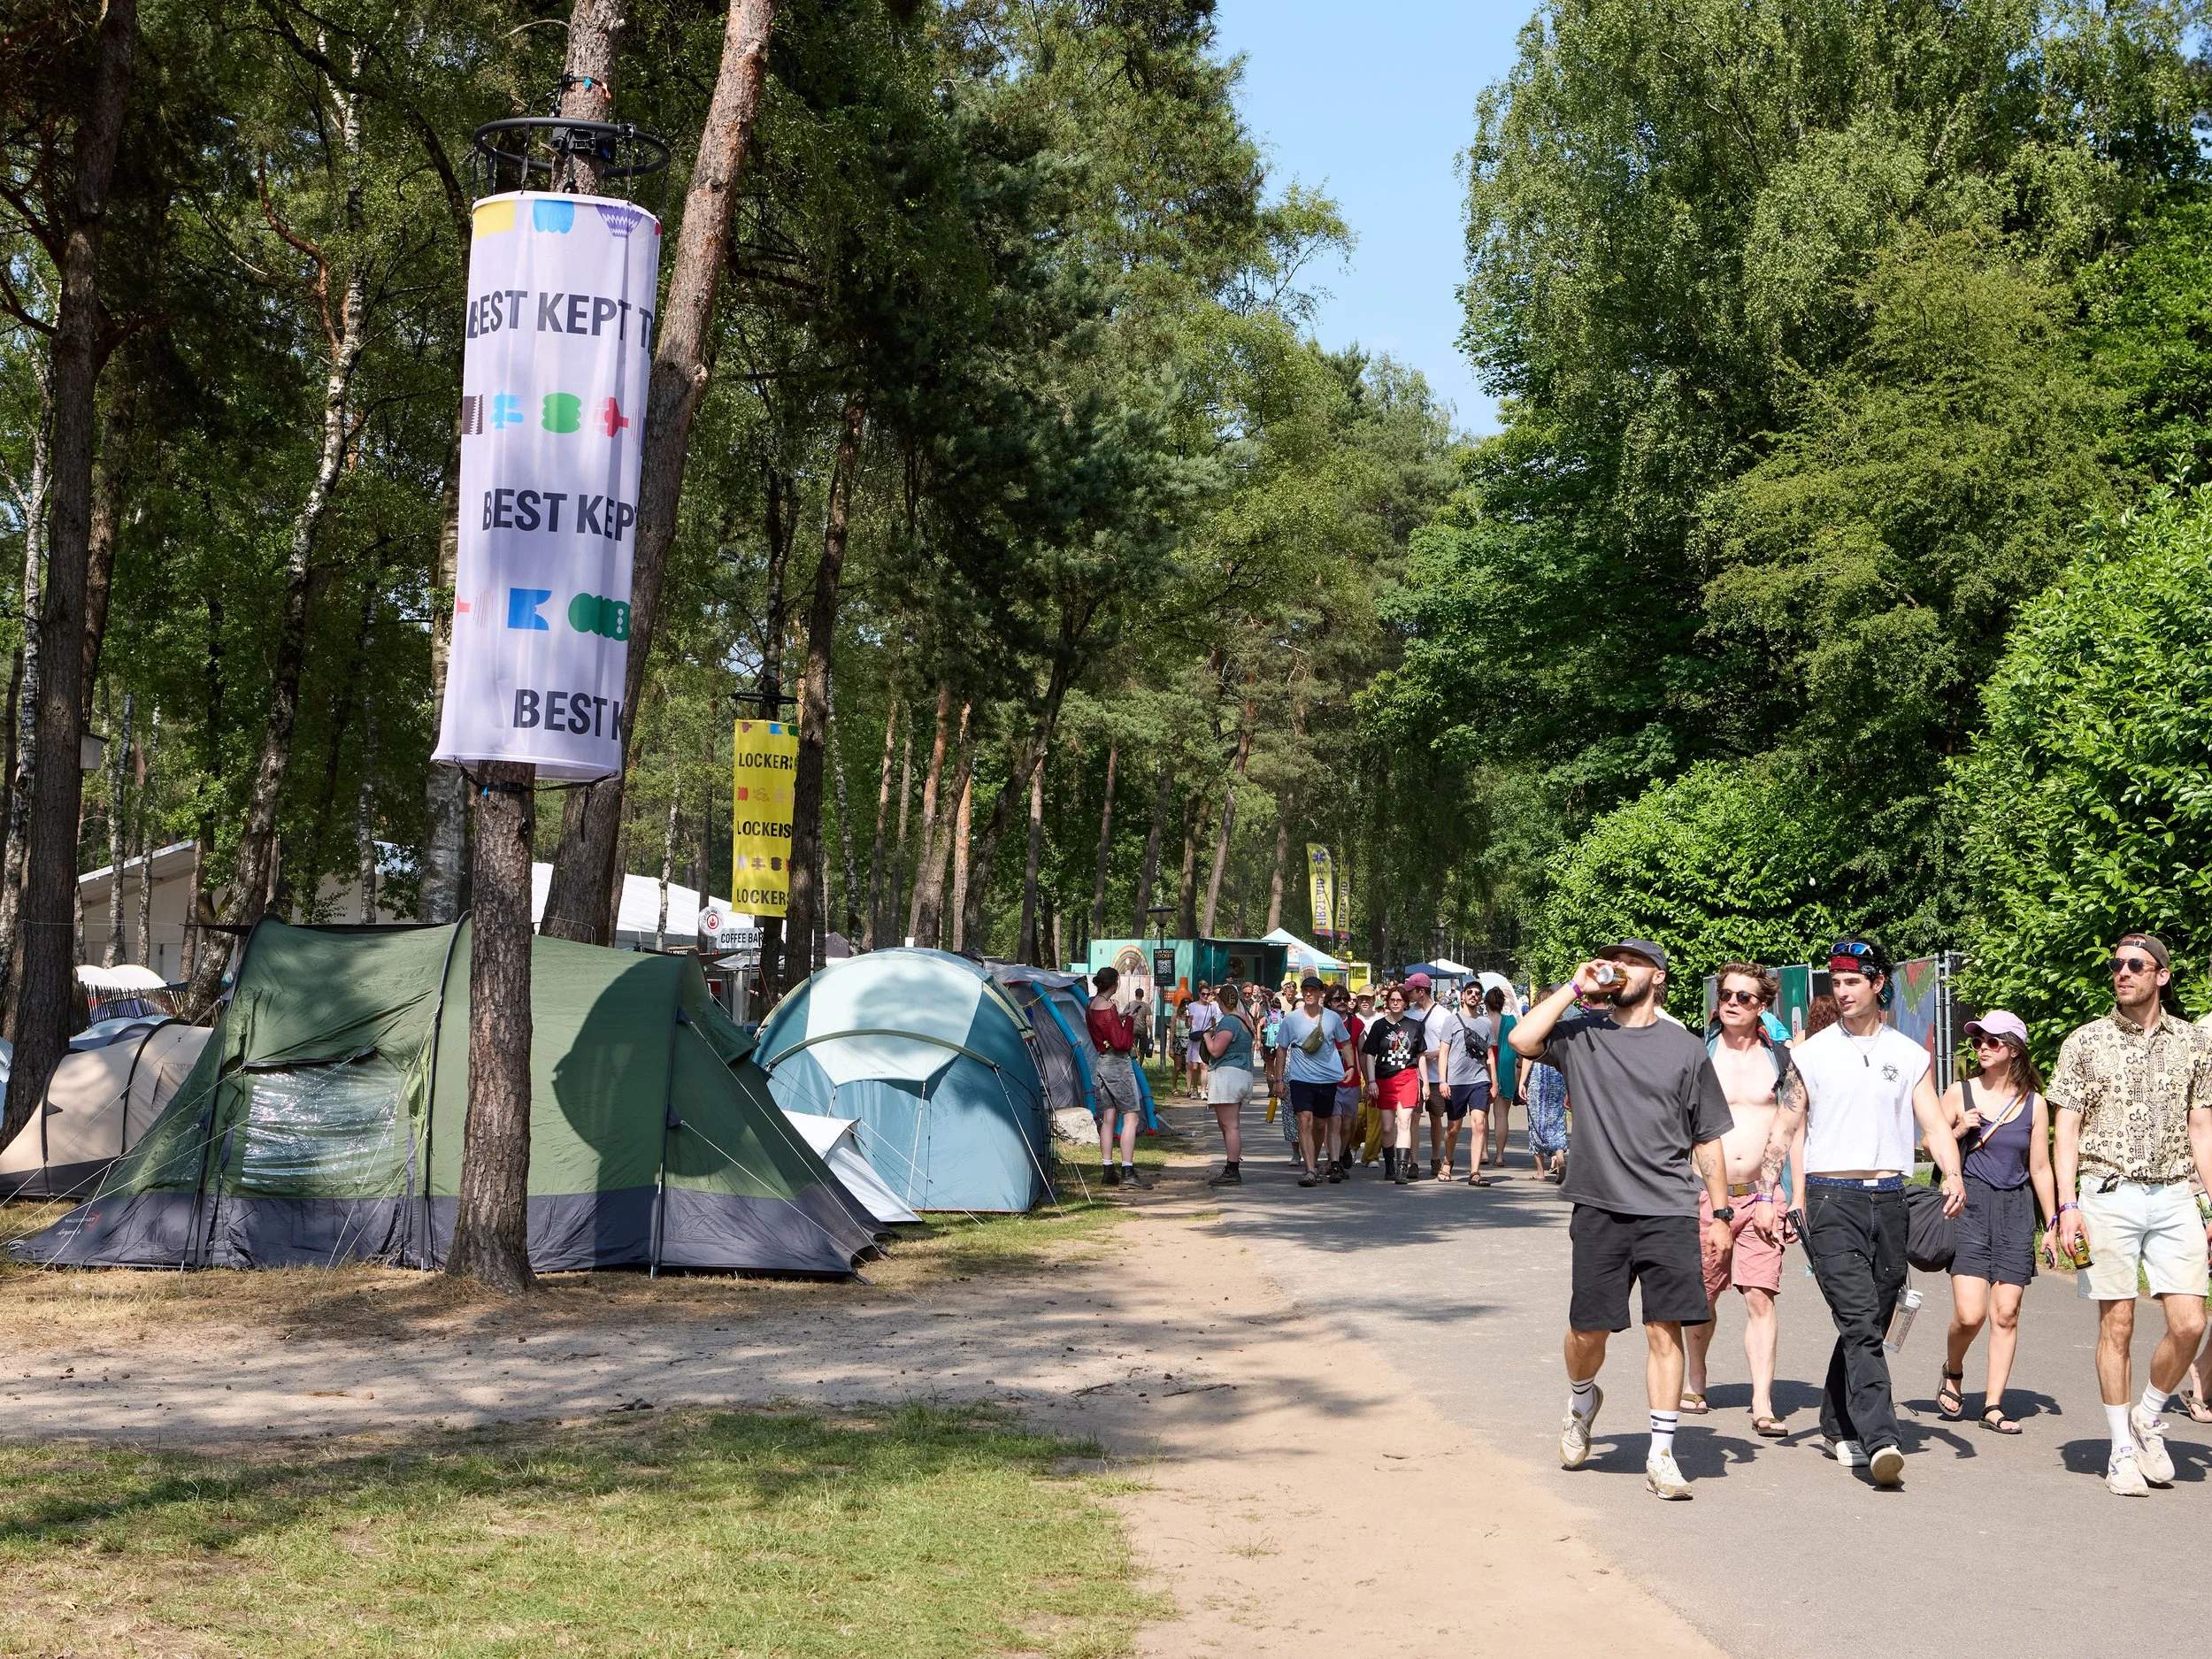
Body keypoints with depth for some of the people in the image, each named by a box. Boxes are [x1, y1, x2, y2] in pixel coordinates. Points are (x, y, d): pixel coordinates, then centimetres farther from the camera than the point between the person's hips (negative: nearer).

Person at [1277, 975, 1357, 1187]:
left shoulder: (1332, 1018, 4)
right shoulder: (1291, 1019, 1)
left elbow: (1345, 1043, 15)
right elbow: (1282, 1049, 9)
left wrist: (1350, 1066, 1)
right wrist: (1279, 1078, 7)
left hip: (1328, 1079, 2)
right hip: (1301, 1079, -2)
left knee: (1320, 1124, 12)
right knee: (1305, 1120, -16)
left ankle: (1315, 1163, 32)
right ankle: (1311, 1170, -20)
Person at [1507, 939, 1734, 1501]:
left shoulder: (1685, 1049, 7)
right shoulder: (1581, 1035, 7)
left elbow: (1707, 1138, 10)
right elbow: (1523, 1039, -12)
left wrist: (1720, 1213, 7)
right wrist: (1574, 987, -6)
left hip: (1668, 1211, 0)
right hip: (1599, 1208, 0)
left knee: (1665, 1328, -4)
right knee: (1588, 1328, 5)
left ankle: (1661, 1454, 4)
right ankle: (1582, 1402, 37)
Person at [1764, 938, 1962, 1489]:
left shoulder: (1910, 1055, 13)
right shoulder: (1811, 1053, 7)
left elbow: (1934, 1123, 5)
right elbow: (1786, 1132, 8)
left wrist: (1953, 1175, -14)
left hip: (1888, 1199, 3)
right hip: (1831, 1198, -3)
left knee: (1872, 1322, 9)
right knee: (1860, 1321, -15)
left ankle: (1837, 1426, 27)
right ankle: (1880, 1440, -23)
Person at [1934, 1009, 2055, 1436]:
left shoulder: (2034, 1103, 6)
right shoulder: (1960, 1093, 3)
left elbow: (2040, 1168, 9)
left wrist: (2053, 1223, 7)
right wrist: (1959, 1131, -9)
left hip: (2016, 1210, 2)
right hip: (1969, 1205, -1)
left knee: (2006, 1313, -1)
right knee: (1970, 1314, -11)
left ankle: (1993, 1405, 7)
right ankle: (1952, 1373, 19)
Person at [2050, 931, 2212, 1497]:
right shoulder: (2085, 1042, 4)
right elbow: (2068, 1129, 2)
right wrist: (2068, 1205, -8)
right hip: (2108, 1195, -2)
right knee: (2117, 1325, 0)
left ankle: (2149, 1418, 18)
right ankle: (2123, 1449, 10)